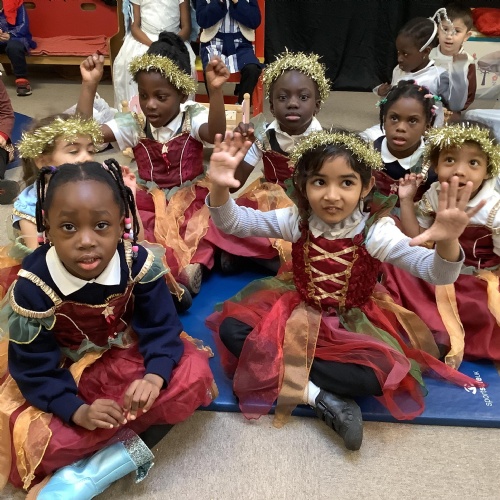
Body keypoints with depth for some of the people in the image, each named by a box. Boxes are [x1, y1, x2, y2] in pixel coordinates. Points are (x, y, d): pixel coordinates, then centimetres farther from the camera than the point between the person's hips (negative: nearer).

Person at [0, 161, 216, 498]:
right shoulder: (33, 288, -27)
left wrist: (155, 376, -34)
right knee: (37, 440, -26)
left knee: (195, 374, -22)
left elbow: (160, 326, -15)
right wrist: (78, 412, -31)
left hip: (127, 354, 2)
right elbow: (33, 368, -18)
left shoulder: (138, 263, -24)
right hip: (65, 371, -2)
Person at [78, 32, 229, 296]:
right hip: (148, 202, 2)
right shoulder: (134, 124, -3)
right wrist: (89, 85, -22)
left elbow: (215, 135, -33)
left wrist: (215, 91, -48)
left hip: (191, 199, -2)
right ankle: (184, 270, -35)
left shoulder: (193, 117, -9)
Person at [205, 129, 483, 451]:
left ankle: (276, 372, -16)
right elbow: (234, 222, -12)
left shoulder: (377, 232, -19)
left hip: (351, 323, -2)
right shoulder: (295, 220, -11)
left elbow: (435, 272, -25)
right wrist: (219, 188, -35)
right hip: (297, 311, 3)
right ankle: (321, 397, -21)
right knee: (231, 329, -20)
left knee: (380, 375, -31)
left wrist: (447, 243, -50)